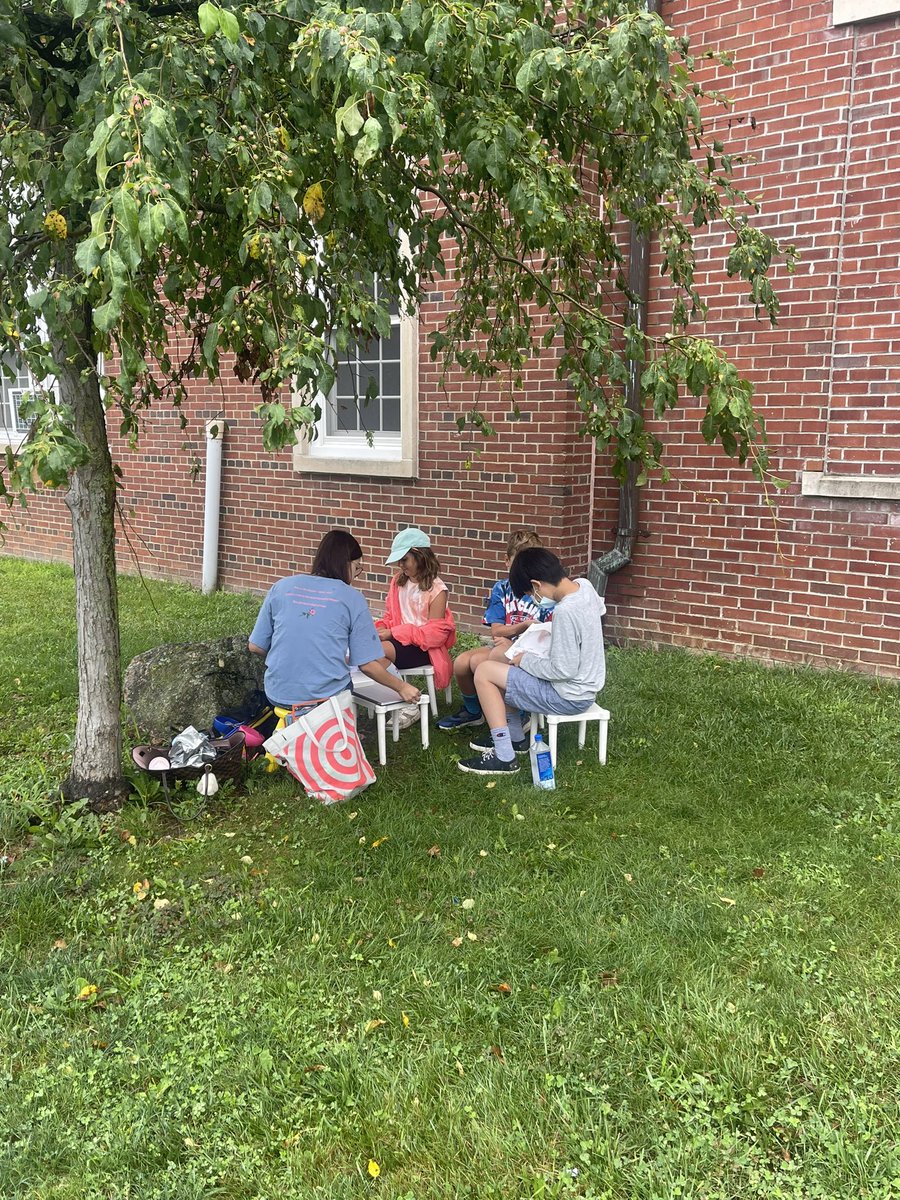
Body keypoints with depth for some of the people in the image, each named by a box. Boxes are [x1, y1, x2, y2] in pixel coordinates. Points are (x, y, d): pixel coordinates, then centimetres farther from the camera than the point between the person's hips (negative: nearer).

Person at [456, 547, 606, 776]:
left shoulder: (565, 612, -31)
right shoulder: (584, 584, -5)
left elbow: (563, 670, -28)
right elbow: (600, 607, 19)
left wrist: (526, 660, -12)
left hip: (569, 697, -9)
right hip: (584, 682, 9)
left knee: (484, 673, -7)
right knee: (500, 653, 18)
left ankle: (504, 758, -1)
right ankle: (514, 737, 26)